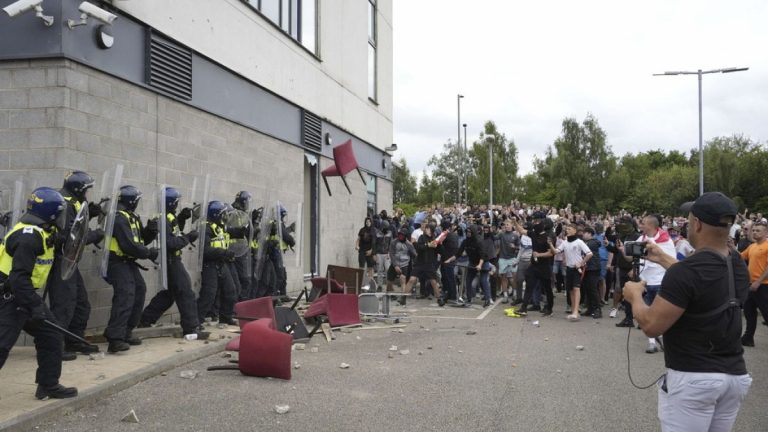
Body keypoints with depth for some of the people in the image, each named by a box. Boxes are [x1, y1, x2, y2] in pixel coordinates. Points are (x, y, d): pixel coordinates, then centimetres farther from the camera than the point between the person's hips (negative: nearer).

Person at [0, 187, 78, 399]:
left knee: (52, 337, 12)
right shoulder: (29, 237, -22)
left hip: (24, 295, 10)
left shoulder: (40, 232, 8)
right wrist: (34, 306, -26)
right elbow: (19, 277, -26)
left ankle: (48, 385, 21)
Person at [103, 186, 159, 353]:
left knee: (139, 291, 14)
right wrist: (149, 253, -13)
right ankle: (115, 338, -25)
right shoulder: (119, 218, -17)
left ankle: (126, 332, 24)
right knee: (125, 295, -20)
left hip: (129, 262, 11)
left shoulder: (131, 218, 15)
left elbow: (141, 239, 15)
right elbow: (129, 245, -24)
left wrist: (150, 230, -5)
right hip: (118, 262, -11)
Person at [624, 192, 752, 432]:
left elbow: (651, 326, -19)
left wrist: (635, 296, 0)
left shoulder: (684, 271, -22)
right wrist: (663, 258, 29)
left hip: (693, 378, -7)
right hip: (736, 375, 7)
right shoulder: (739, 266, 2)